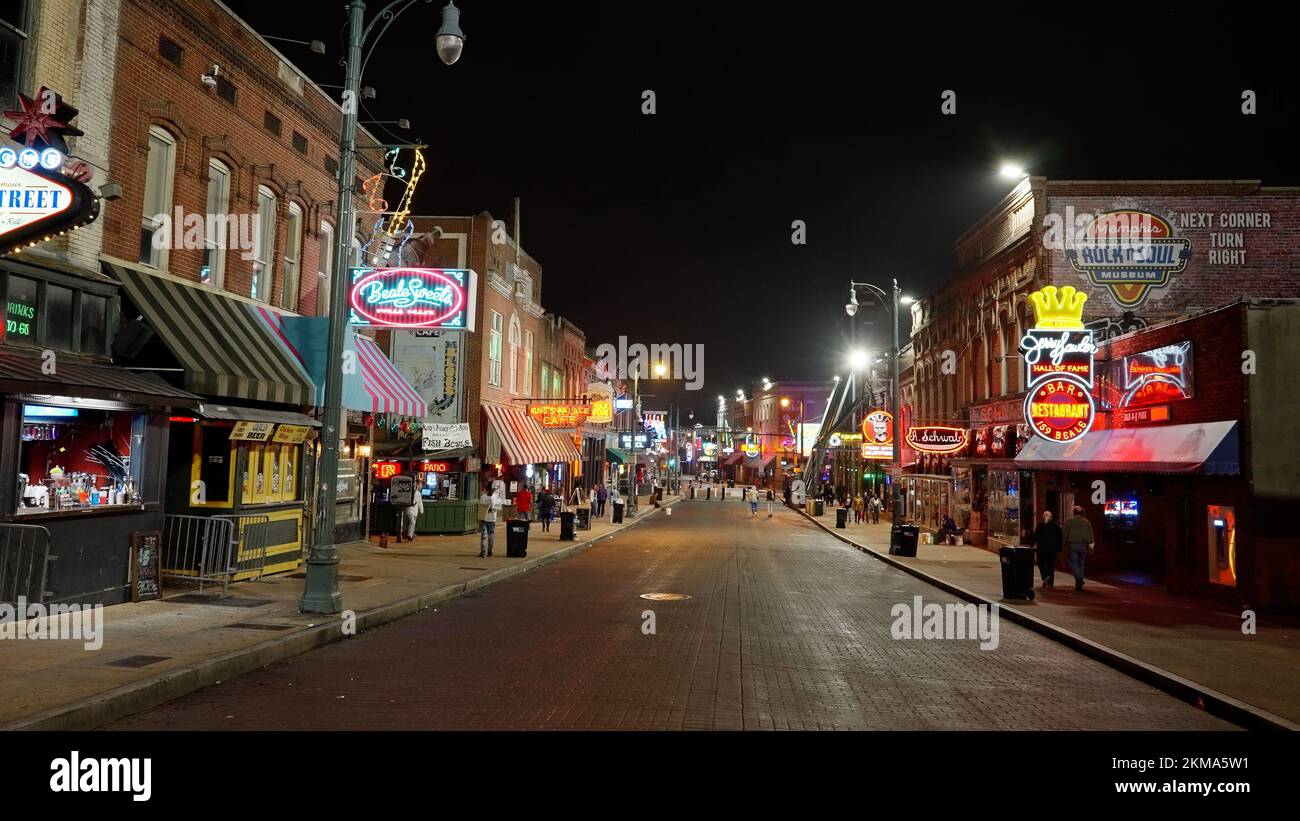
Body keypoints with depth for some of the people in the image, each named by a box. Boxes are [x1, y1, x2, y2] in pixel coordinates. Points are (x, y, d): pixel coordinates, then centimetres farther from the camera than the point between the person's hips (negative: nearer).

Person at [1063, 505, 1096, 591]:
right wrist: (1090, 545, 8)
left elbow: (1065, 534, -3)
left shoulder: (1069, 521, -2)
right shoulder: (1087, 522, 6)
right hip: (1083, 545, 3)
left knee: (1073, 563, -1)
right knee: (1081, 564, 11)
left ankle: (1079, 579, -22)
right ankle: (1079, 583, 13)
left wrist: (1065, 543, 5)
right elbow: (1090, 535, 5)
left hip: (1073, 545, -3)